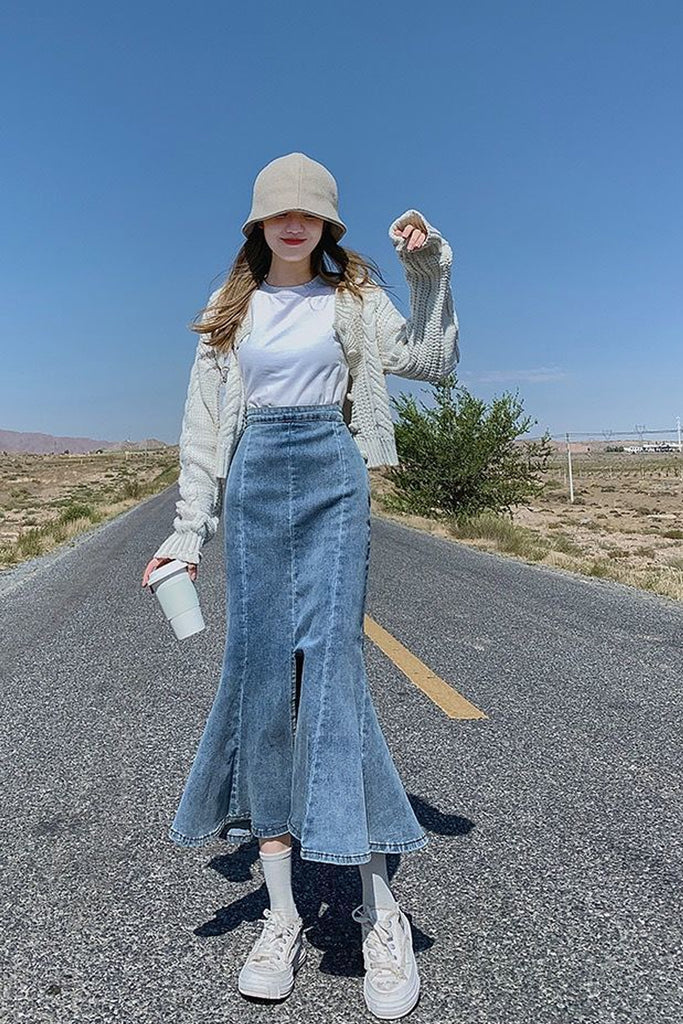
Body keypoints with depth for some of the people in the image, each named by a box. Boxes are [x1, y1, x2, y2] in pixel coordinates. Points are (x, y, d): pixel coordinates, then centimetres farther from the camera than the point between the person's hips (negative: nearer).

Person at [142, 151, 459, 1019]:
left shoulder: (353, 297, 13)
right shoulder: (230, 310, 15)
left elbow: (431, 361, 7)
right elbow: (205, 426, 9)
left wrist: (428, 271, -1)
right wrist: (188, 530, 3)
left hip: (332, 477, -1)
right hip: (255, 484, 2)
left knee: (330, 659, -12)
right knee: (260, 667, -3)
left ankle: (378, 906, 1)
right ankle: (281, 914, 9)